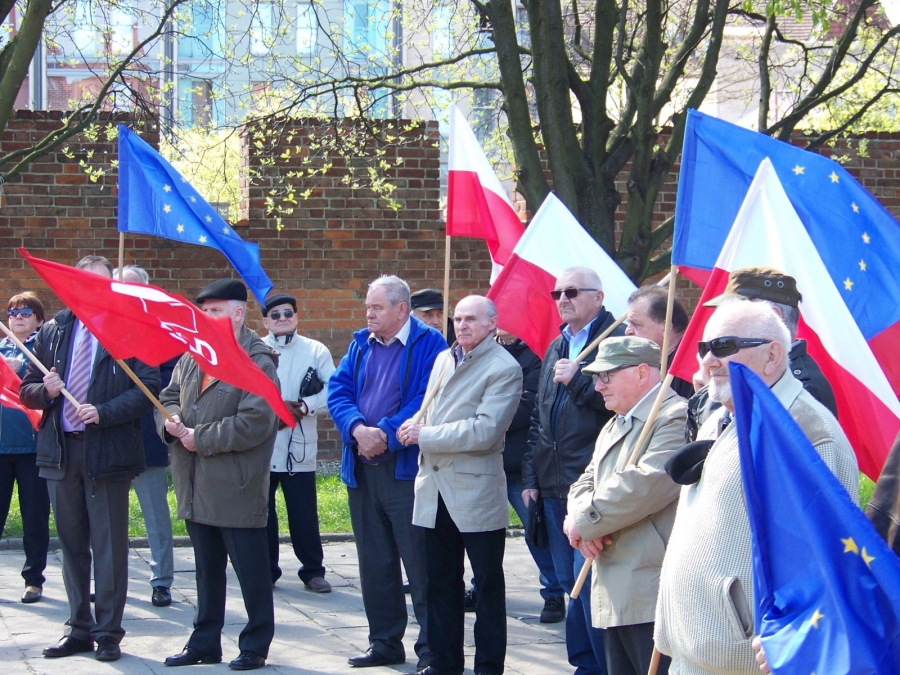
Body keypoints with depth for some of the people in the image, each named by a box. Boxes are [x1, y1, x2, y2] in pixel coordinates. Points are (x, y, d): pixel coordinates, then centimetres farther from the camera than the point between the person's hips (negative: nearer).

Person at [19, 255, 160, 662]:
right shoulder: (53, 332, 11)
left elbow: (149, 388, -10)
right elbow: (27, 390, 13)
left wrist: (103, 412, -19)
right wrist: (46, 390, -9)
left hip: (107, 451, -5)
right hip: (60, 450, 5)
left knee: (109, 547, 1)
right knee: (72, 544, 12)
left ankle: (108, 632, 9)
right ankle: (80, 629, 21)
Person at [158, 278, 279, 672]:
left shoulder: (258, 363, -12)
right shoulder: (191, 358, 13)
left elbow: (254, 422, -21)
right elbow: (168, 397, 18)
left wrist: (201, 439, -17)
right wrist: (172, 421, -5)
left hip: (236, 488, -8)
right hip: (197, 488, 8)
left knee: (251, 570, 1)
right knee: (207, 569, 16)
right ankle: (205, 643, 25)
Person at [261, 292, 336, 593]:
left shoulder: (315, 351, 5)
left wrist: (304, 406, -14)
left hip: (299, 448, 0)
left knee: (304, 514, 2)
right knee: (261, 512, 6)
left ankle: (312, 571, 13)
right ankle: (265, 570, 17)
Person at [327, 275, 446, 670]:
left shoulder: (428, 345, -6)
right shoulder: (360, 345, 13)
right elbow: (338, 390, 5)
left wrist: (386, 434, -19)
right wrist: (357, 429, -13)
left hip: (406, 467, -7)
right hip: (362, 467, 7)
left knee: (419, 562, -5)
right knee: (374, 561, 12)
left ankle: (432, 648, 0)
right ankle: (385, 642, 22)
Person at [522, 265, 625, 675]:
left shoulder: (616, 340, -6)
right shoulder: (556, 348, 19)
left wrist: (577, 379, -17)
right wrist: (530, 476, 17)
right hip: (553, 487, 8)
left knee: (588, 583, -11)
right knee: (570, 583, 11)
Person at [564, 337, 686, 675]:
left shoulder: (676, 417, -11)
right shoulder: (614, 426, 23)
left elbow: (647, 484, -23)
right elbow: (585, 484, 20)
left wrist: (584, 521, -11)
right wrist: (580, 522, -5)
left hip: (654, 596, -10)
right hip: (615, 595, 10)